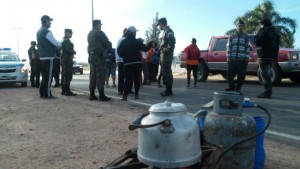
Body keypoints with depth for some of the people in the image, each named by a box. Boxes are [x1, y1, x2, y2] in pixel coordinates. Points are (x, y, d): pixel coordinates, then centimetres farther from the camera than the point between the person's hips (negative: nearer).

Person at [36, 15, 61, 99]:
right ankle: (47, 94, -2)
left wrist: (56, 44, 13)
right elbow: (56, 43, -14)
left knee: (44, 75, 15)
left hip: (42, 56, 9)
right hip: (48, 57, -9)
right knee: (48, 76, -4)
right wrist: (60, 44, 7)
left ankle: (42, 93, 19)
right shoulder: (47, 32, -13)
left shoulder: (39, 31, 15)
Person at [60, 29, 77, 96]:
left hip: (63, 59, 10)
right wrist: (74, 52, -4)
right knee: (68, 76, -10)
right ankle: (67, 91, -10)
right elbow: (68, 50, -24)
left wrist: (72, 53, 14)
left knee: (64, 75, 12)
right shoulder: (67, 41, -13)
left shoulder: (63, 40, 18)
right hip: (67, 60, -10)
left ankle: (63, 91, 18)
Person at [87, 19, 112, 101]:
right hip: (99, 56, -8)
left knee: (93, 75, 9)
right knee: (100, 75, -8)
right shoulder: (100, 33, -8)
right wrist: (109, 45, 13)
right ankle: (101, 95, -10)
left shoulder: (89, 34, 17)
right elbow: (107, 43, -10)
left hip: (91, 56, 8)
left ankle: (92, 94, 10)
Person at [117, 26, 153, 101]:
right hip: (137, 63, -1)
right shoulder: (137, 41, -4)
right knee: (137, 79, 11)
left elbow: (119, 52, -2)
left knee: (128, 79, -1)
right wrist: (151, 42, 16)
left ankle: (125, 95, -14)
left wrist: (125, 56, 12)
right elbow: (145, 49, 2)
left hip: (127, 63, 1)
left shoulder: (123, 42, 1)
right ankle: (136, 94, 12)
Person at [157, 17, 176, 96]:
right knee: (164, 72, 13)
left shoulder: (169, 31, -10)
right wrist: (162, 48, 10)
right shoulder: (165, 32, 21)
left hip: (167, 55, -11)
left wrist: (168, 49, -20)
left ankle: (169, 90, -6)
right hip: (163, 54, 11)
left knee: (167, 72, -10)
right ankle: (167, 89, 19)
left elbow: (172, 41, -26)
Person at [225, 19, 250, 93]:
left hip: (242, 59, -1)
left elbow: (247, 47, 4)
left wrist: (247, 57, -3)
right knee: (230, 73, -1)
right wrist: (228, 57, -2)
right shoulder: (232, 36, 10)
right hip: (232, 58, 1)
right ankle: (232, 87, 15)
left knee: (241, 75, -1)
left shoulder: (246, 36, 9)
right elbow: (229, 46, 6)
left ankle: (238, 88, 11)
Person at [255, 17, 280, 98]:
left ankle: (267, 93, -7)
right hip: (271, 56, 9)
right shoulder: (275, 33, 15)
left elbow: (258, 43, -8)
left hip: (264, 56, -9)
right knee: (267, 73, 16)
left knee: (265, 74, -7)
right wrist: (275, 57, 20)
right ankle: (268, 92, 20)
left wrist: (258, 33, 0)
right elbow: (277, 46, 17)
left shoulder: (264, 32, -12)